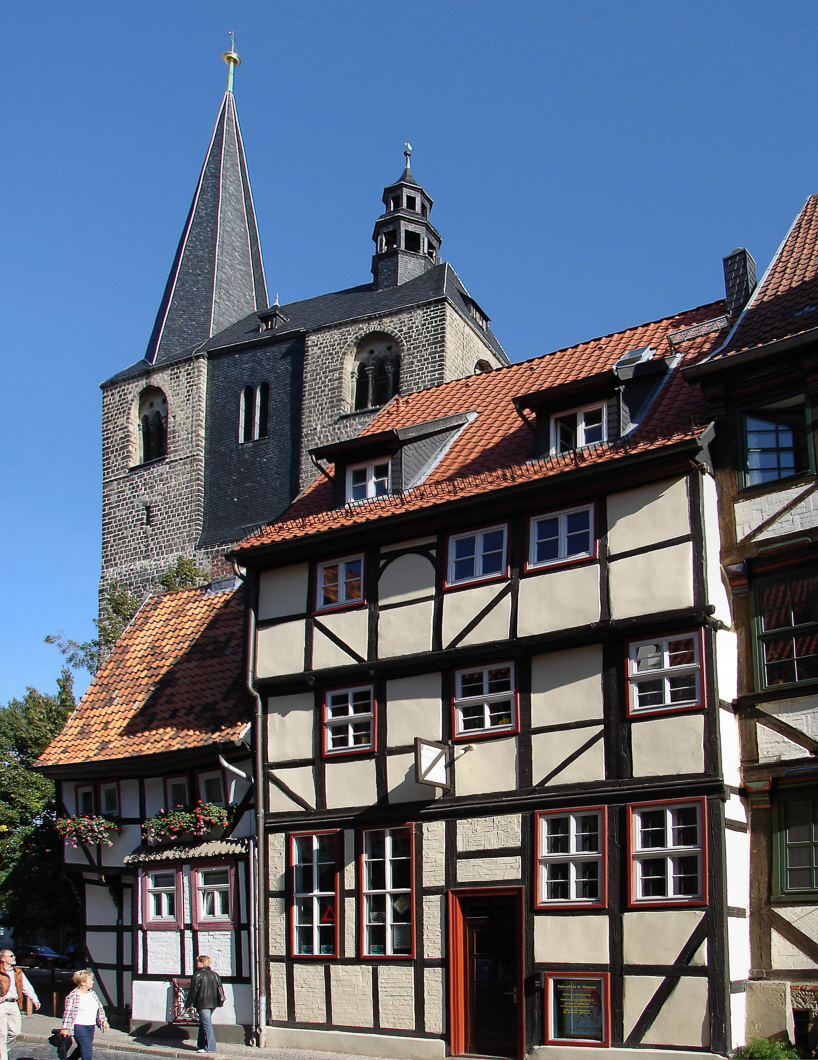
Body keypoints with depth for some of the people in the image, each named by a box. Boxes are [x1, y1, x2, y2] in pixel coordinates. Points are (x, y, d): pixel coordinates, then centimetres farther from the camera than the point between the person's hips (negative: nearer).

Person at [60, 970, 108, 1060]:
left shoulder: (92, 993, 10)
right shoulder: (73, 996, -13)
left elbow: (100, 1008, 19)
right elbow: (68, 1012, -14)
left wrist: (103, 1020, 11)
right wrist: (65, 1028, -17)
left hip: (91, 1027, 8)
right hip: (79, 1027, -8)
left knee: (81, 1049, 19)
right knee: (87, 1052, -11)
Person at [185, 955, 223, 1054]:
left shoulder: (198, 975, -11)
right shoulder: (214, 974, 11)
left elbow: (193, 991, -9)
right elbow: (220, 988, 12)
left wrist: (188, 1004, -2)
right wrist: (221, 1000, 18)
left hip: (203, 1004, -8)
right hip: (213, 1003, 8)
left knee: (206, 1024, -6)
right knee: (203, 1023, 19)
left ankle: (210, 1047, -8)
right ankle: (201, 1045, 25)